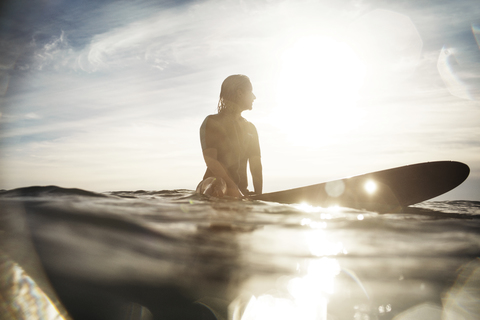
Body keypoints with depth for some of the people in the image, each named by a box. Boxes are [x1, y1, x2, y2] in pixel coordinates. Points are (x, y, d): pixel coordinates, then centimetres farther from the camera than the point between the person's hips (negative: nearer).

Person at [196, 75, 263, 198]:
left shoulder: (250, 128, 22)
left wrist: (257, 197, -5)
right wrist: (233, 188, -25)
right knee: (218, 184, -42)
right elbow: (210, 159, -13)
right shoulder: (211, 122, 2)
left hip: (241, 192, 7)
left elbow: (256, 166, 11)